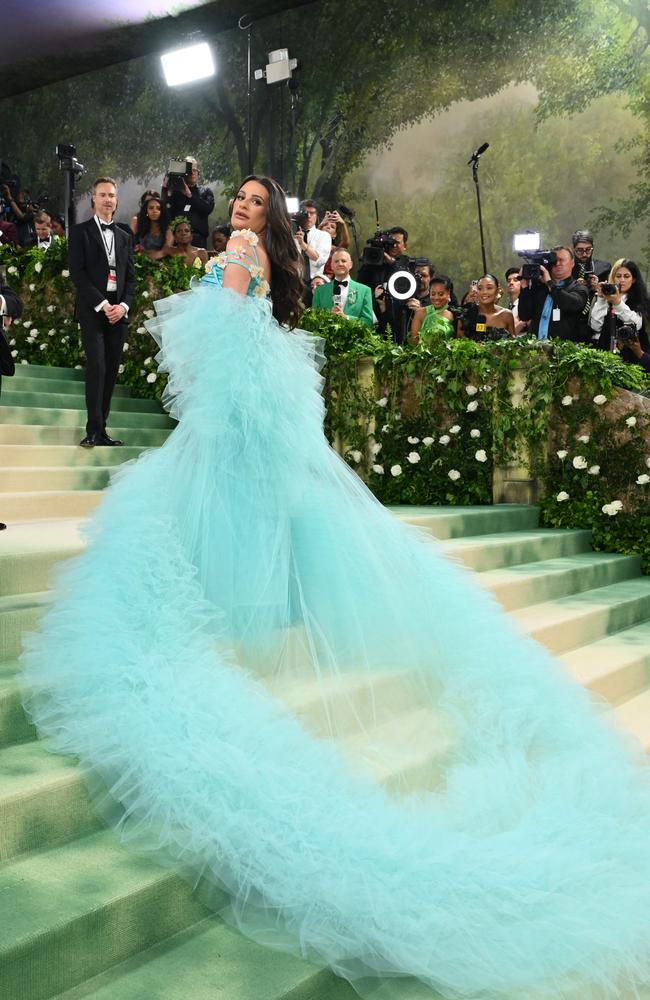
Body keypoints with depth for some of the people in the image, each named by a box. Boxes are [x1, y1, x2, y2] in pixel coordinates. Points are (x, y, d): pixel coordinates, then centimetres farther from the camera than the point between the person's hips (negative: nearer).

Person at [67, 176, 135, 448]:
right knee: (97, 367, -14)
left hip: (119, 312, 4)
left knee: (111, 371, 2)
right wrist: (102, 304, -13)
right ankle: (94, 430, -11)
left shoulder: (124, 237, 19)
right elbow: (77, 272, -5)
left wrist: (123, 305, -4)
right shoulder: (80, 232, 5)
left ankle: (100, 430, 6)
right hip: (92, 310, -4)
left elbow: (131, 276, 14)